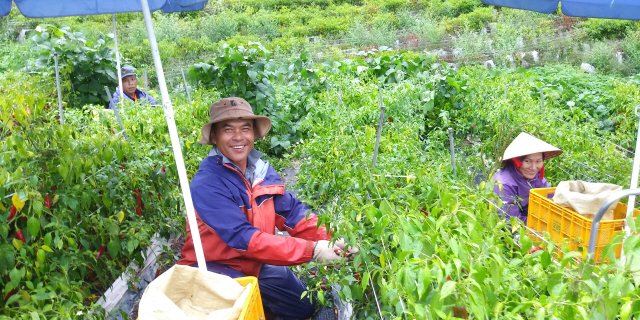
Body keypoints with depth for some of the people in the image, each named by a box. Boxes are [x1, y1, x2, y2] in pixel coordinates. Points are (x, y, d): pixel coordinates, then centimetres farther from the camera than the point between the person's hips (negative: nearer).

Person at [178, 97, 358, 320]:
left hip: (254, 263, 7)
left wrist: (331, 239, -28)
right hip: (213, 266, -6)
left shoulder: (262, 170, -5)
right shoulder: (206, 184, -27)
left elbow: (292, 212, -10)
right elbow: (244, 238, -34)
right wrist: (311, 250, -38)